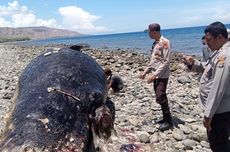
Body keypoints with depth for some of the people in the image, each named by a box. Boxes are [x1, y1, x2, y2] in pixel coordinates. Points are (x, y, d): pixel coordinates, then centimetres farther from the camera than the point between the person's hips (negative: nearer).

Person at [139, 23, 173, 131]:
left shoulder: (165, 42, -14)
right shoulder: (155, 43, 13)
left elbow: (166, 62, -20)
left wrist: (154, 74, -22)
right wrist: (145, 72, 15)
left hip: (162, 76, -9)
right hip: (156, 75, 9)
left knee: (160, 98, -10)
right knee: (161, 97, 13)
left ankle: (168, 121, 3)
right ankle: (165, 118, 25)